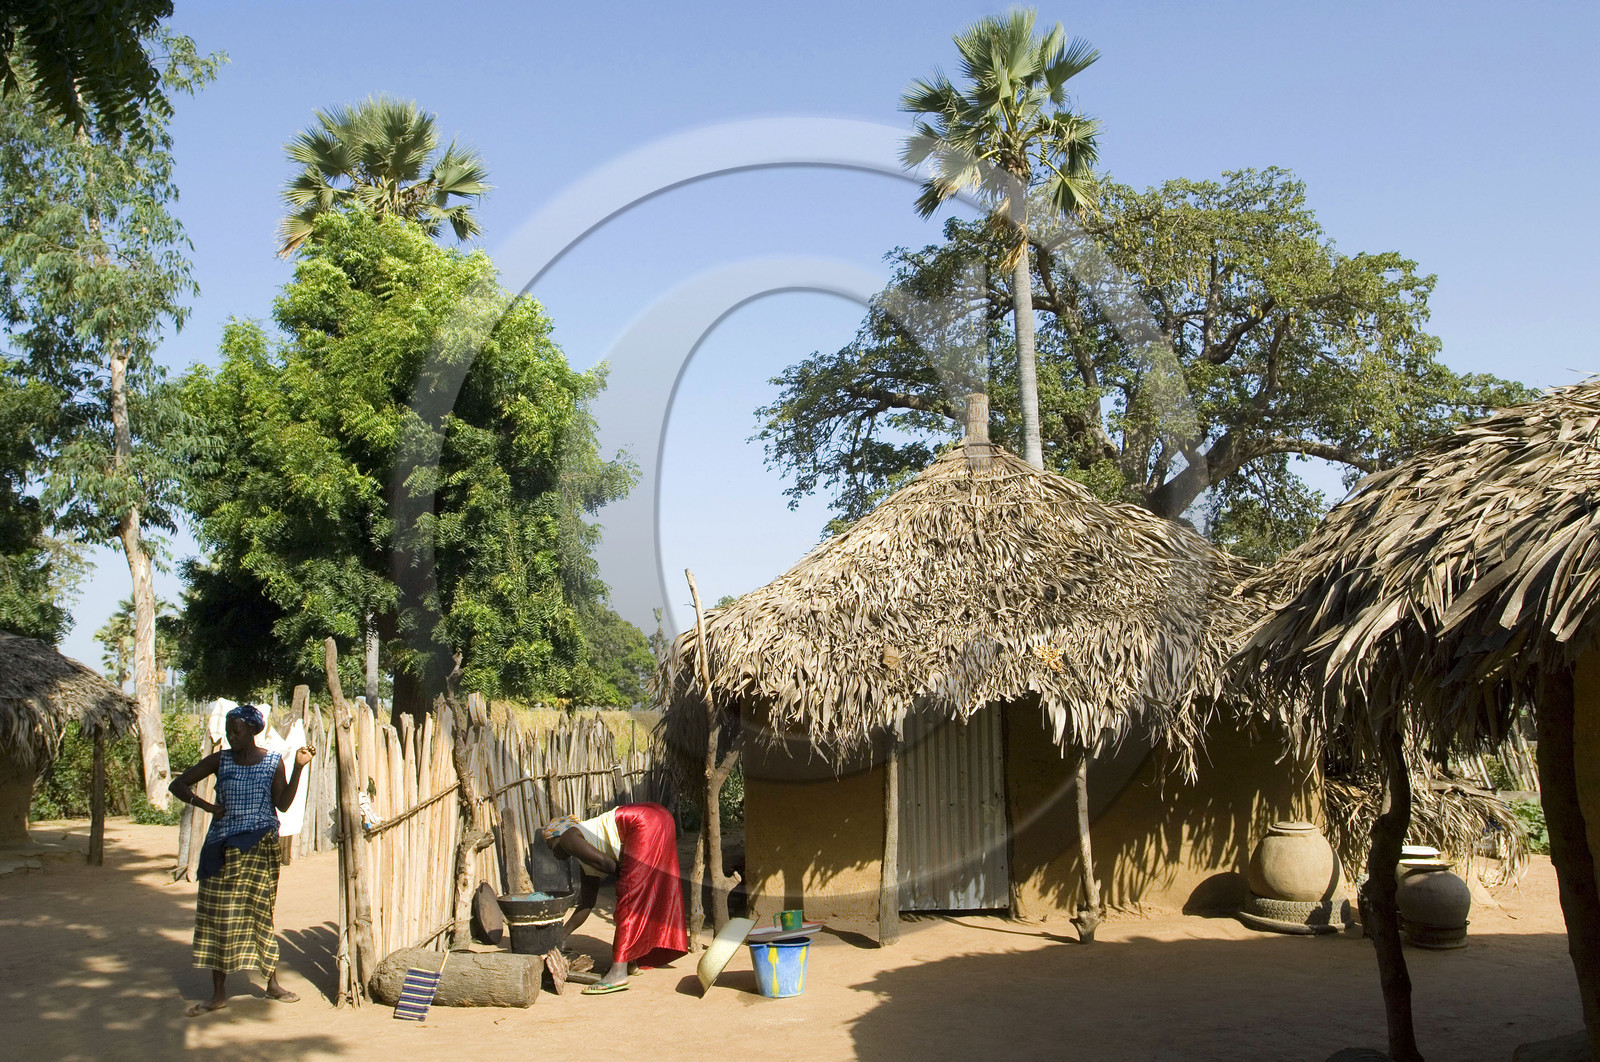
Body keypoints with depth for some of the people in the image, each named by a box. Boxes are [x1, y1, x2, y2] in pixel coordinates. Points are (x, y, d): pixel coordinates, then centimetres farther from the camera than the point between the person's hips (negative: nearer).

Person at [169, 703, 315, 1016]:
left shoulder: (273, 762, -1)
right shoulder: (220, 760, 1)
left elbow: (283, 804, -5)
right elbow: (178, 784, 6)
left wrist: (299, 768, -13)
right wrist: (206, 805, -8)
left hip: (259, 847, -2)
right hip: (223, 847, 2)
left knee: (260, 912, 2)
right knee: (218, 915, 2)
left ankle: (272, 983, 17)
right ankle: (219, 993, 11)